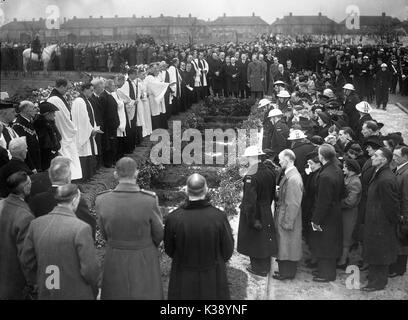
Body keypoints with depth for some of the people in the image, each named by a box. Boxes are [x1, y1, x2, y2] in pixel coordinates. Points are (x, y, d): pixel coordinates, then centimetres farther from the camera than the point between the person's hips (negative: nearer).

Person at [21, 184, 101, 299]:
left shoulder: (36, 224, -5)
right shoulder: (81, 228, -20)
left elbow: (26, 261, 4)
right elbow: (90, 269, -18)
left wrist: (36, 283, 21)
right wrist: (95, 291, 1)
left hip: (45, 294, 5)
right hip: (77, 294, -5)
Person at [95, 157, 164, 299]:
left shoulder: (102, 200, -17)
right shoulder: (150, 200, -24)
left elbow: (105, 234, -1)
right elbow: (158, 234, -8)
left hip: (115, 261, 2)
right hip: (145, 261, -2)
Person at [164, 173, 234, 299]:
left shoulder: (173, 218, -21)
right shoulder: (219, 217, -23)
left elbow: (169, 250, -5)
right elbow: (227, 251, -9)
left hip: (183, 279, 1)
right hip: (213, 279, 0)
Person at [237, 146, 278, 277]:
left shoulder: (251, 177, -26)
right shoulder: (269, 173, -3)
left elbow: (249, 201, -25)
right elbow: (272, 194, 9)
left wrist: (251, 220, -17)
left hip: (254, 213, -7)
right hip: (266, 213, 7)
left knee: (254, 239, 10)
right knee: (265, 239, 20)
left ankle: (258, 268, 23)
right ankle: (265, 265, 35)